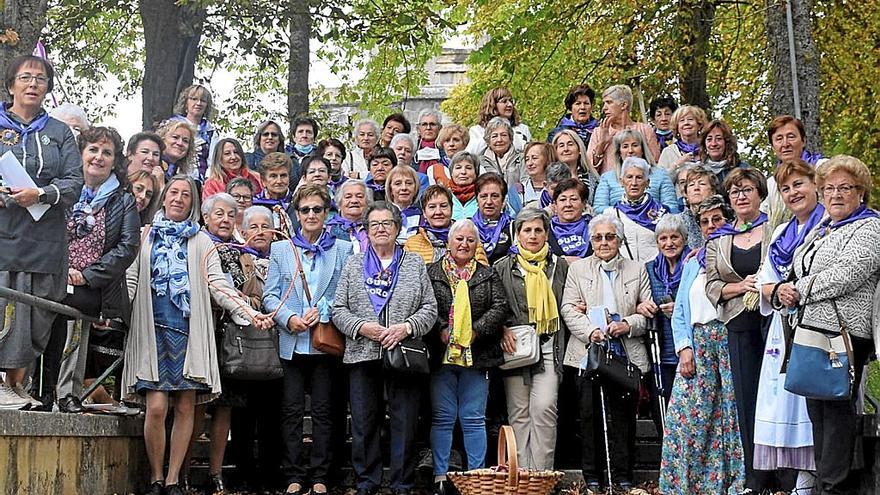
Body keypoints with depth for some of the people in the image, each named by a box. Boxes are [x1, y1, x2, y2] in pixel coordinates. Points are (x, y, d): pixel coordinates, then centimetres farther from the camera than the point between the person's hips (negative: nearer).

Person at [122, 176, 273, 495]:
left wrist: (249, 313, -8)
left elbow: (219, 286, 5)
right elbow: (130, 280, 7)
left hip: (188, 332, 1)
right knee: (156, 407, -10)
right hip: (153, 331, -1)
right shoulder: (146, 238, 13)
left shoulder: (202, 243, 13)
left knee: (185, 407, -1)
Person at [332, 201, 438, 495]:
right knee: (364, 423, 4)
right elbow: (338, 309, 8)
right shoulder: (353, 264, 12)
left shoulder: (415, 264, 10)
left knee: (405, 422, 1)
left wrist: (406, 327, -11)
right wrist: (361, 327, -10)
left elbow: (430, 308, 6)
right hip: (363, 356, 1)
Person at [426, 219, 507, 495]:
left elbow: (500, 307, 2)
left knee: (474, 419, 4)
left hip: (476, 356, 1)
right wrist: (441, 330, -15)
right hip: (441, 356, -1)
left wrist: (476, 331, -9)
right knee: (442, 418, 2)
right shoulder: (431, 273, 8)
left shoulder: (488, 276, 12)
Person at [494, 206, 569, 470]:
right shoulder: (503, 267, 9)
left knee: (544, 407, -13)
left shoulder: (560, 266, 12)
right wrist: (503, 331, -7)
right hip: (515, 347, 0)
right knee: (518, 413, 0)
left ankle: (542, 472, -8)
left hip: (549, 347, 0)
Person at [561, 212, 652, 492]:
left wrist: (628, 325, -10)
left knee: (623, 415, -1)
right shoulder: (577, 269, 13)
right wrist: (591, 331, -12)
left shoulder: (637, 270, 15)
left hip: (626, 353, 1)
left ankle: (623, 476, 6)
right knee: (590, 414, -2)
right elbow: (569, 309, 4)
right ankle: (591, 476, 5)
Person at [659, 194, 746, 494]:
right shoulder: (692, 264, 20)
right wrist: (684, 347, 2)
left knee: (731, 414, -5)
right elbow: (679, 312, 15)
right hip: (696, 344, 4)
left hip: (731, 343, -4)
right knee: (687, 417, -4)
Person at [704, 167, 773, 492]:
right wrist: (740, 287, -8)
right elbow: (712, 286, 9)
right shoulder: (718, 240, 15)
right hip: (740, 327, 3)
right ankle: (757, 481, 10)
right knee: (747, 401, 3)